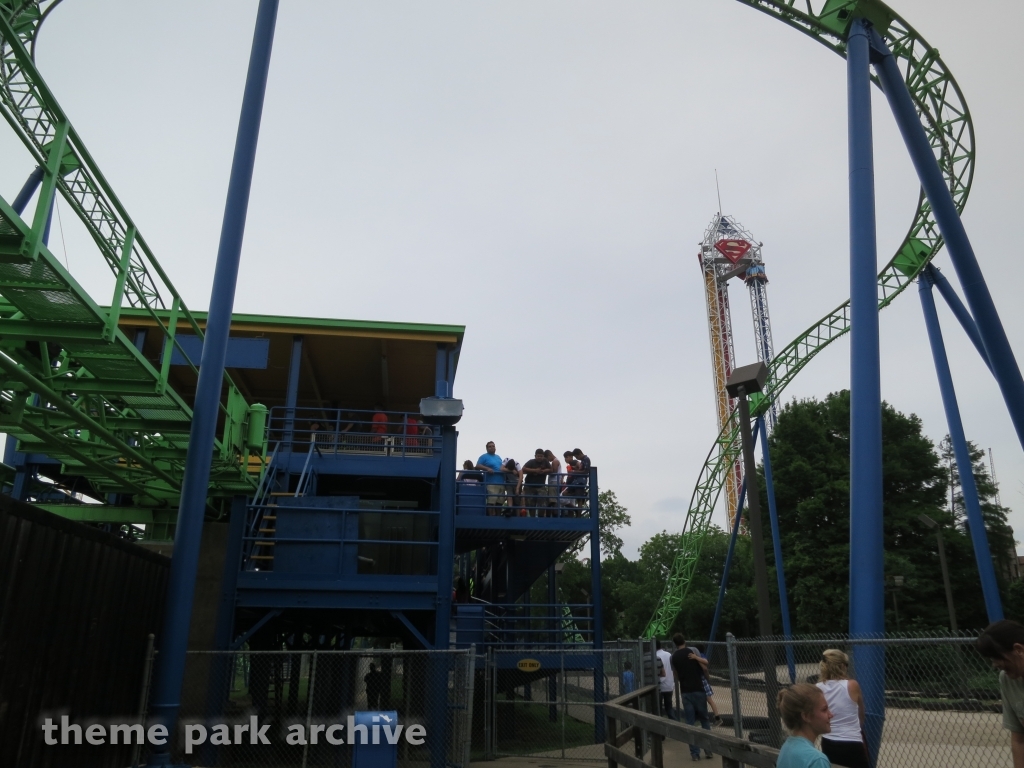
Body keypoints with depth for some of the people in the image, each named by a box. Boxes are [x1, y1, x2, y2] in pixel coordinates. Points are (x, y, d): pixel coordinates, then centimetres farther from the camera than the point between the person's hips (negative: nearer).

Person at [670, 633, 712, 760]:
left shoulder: (674, 657, 6)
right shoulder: (692, 651, -4)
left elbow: (677, 676, 12)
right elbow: (705, 667, -2)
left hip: (685, 692, 2)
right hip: (698, 690, -2)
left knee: (690, 723, 5)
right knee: (705, 720, 12)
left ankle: (695, 753, 3)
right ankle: (708, 750, 11)